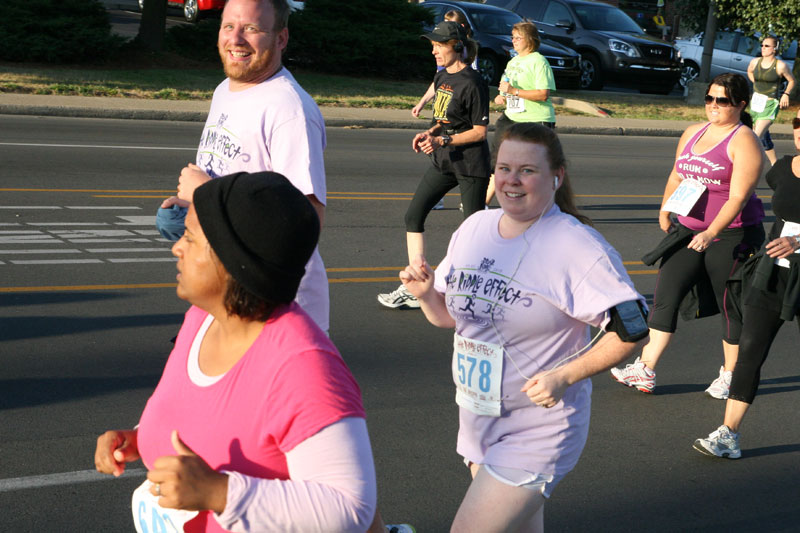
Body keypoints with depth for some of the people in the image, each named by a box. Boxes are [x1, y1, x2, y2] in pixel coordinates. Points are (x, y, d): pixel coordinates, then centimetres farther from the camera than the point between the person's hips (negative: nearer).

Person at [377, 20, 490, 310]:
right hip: (443, 162, 9)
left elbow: (480, 131, -16)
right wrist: (430, 132, 1)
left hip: (470, 166, -9)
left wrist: (442, 140, -23)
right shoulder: (441, 77, 9)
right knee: (413, 216, 4)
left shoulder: (472, 83, -16)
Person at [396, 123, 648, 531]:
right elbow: (451, 316, 13)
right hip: (476, 417, 7)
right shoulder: (474, 228, 2)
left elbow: (631, 330, -17)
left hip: (539, 429, -7)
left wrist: (563, 378, -23)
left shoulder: (579, 248, -18)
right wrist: (425, 293, -8)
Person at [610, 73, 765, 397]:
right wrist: (665, 211, 26)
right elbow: (677, 177, 25)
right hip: (688, 231, 6)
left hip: (732, 234, -6)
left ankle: (730, 375, 23)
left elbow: (738, 197, -22)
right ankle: (645, 370, -2)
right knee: (665, 295, -3)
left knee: (731, 305, 6)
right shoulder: (692, 134, 9)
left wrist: (711, 233, -32)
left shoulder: (744, 142, -12)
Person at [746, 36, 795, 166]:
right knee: (764, 136, 15)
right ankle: (775, 164, 31)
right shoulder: (755, 62, 2)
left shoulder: (780, 66, -10)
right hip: (755, 101, 6)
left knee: (757, 137, -17)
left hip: (770, 104, -6)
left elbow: (791, 81, 5)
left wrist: (786, 94, -6)